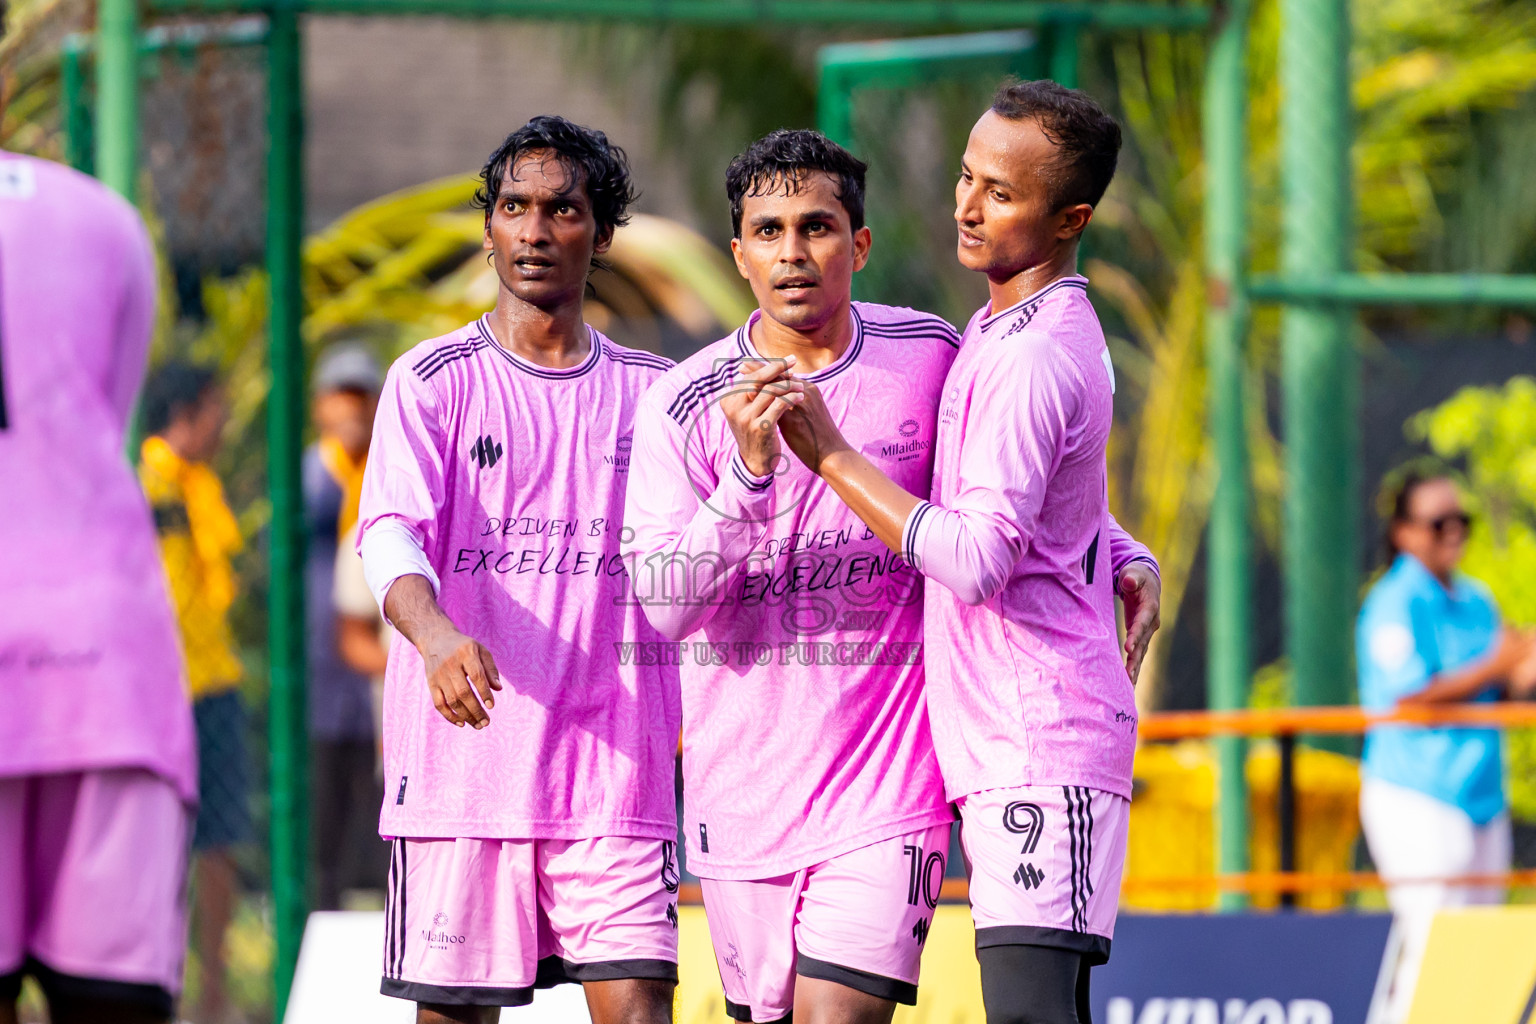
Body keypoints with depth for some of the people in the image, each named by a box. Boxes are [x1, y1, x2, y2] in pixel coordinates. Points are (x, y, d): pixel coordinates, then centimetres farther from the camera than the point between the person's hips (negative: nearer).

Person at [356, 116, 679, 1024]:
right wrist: (436, 633, -33)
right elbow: (392, 531, -13)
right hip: (462, 769, -2)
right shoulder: (432, 382, 3)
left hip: (615, 769, 2)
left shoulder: (654, 394, 13)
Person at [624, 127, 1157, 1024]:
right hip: (742, 799, 2)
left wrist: (1124, 554, 2)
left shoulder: (930, 358, -1)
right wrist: (749, 472, -25)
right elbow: (663, 607, -13)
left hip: (887, 779, -1)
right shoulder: (685, 405, -4)